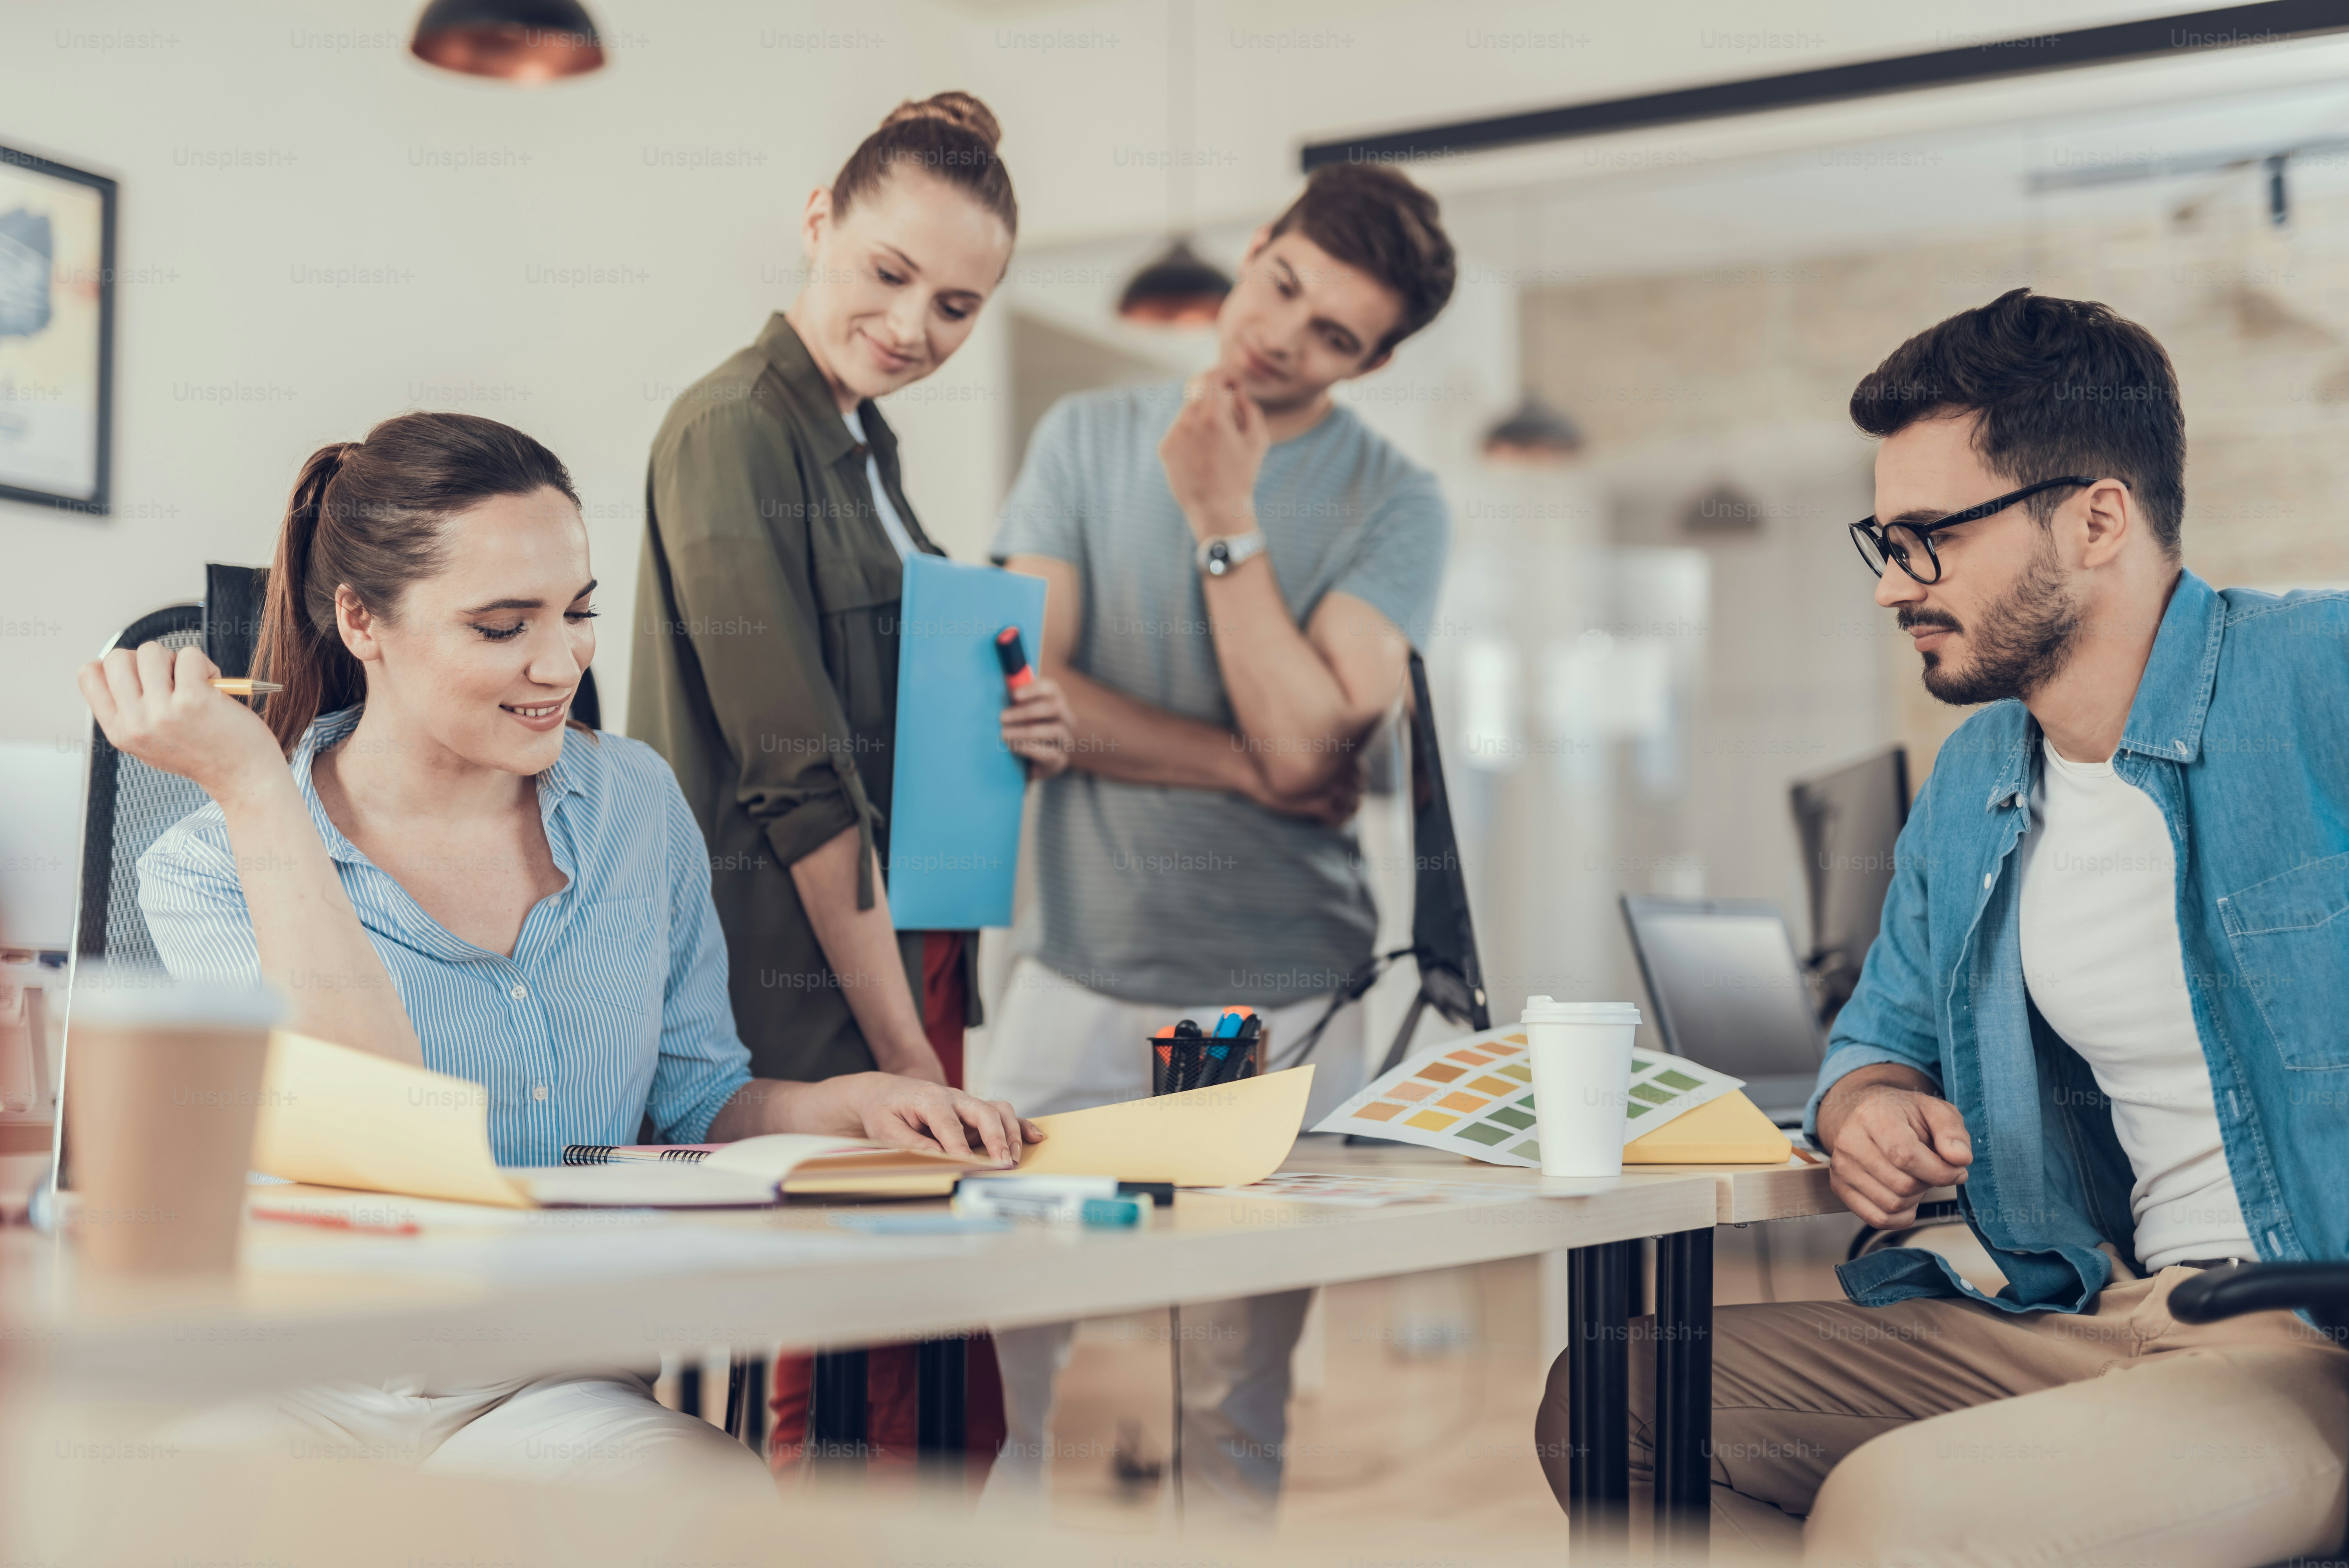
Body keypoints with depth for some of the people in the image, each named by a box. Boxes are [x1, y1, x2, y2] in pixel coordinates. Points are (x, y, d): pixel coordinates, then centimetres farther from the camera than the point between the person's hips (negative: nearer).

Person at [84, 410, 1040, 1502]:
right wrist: (253, 784, -18)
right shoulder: (211, 870, -4)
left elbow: (697, 1102, 15)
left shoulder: (636, 806, 8)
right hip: (300, 1393, -2)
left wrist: (850, 1104, -7)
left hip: (550, 1395, 3)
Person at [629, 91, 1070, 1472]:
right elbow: (801, 779, -16)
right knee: (859, 1411, -4)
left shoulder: (864, 434, 16)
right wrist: (905, 1056, -16)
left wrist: (1016, 737, 5)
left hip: (909, 957, 9)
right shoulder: (735, 431, -11)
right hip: (812, 997, -9)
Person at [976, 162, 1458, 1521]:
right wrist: (1249, 765, -10)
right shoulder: (1089, 439, 6)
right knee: (992, 1372, 0)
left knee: (1240, 1411, 6)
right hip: (1073, 984, 1)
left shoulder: (1394, 506, -1)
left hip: (1280, 1008, -1)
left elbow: (1309, 741, -15)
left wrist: (1225, 519, -12)